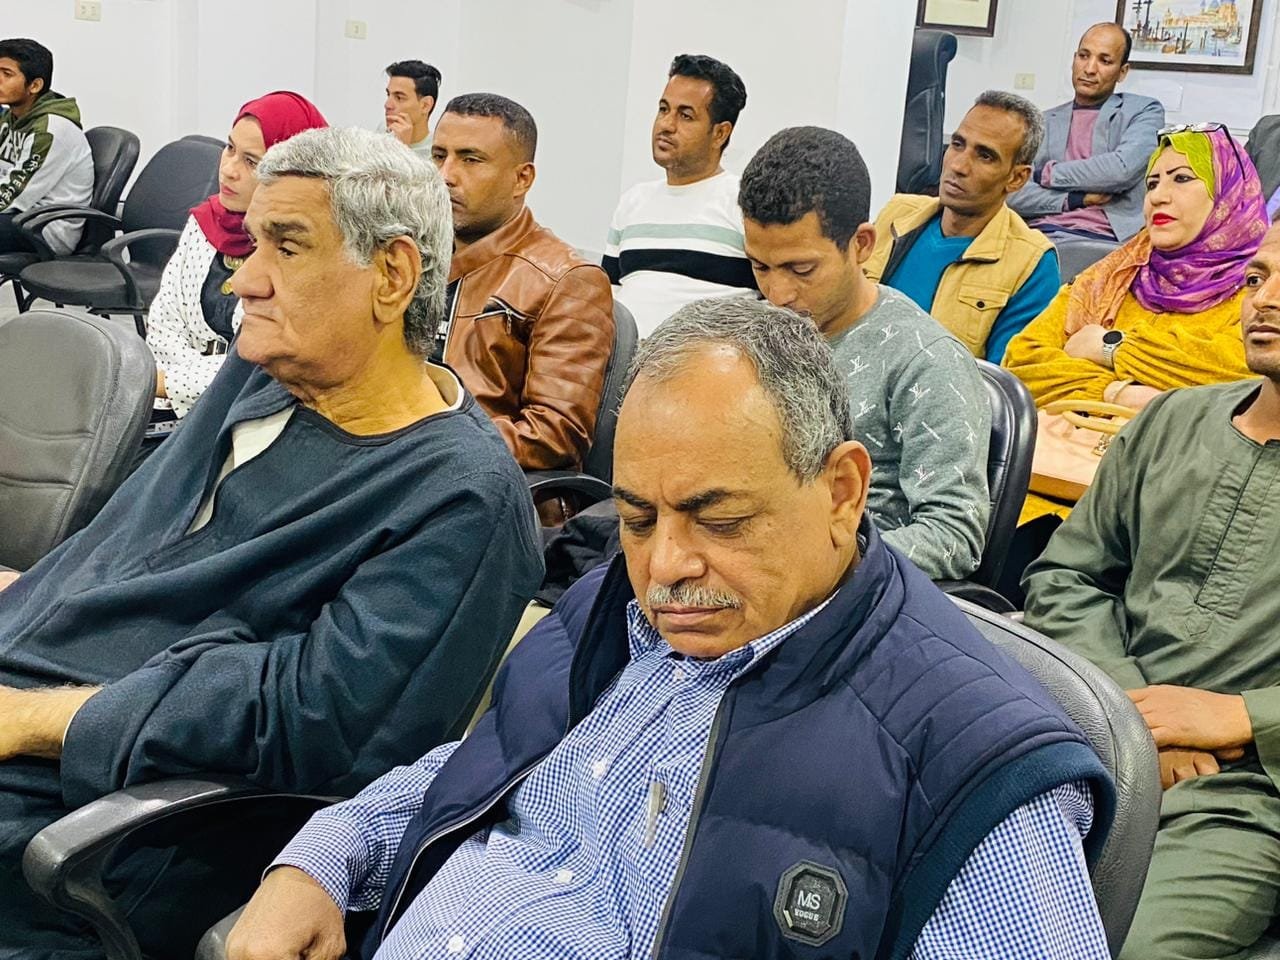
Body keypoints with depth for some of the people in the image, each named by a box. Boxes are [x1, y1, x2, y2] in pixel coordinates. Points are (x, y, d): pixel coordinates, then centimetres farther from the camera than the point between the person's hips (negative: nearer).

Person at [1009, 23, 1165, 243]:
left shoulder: (1144, 111, 11)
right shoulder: (1043, 121, 19)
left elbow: (1122, 170, -9)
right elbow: (1013, 194, 5)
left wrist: (1047, 174, 1)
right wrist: (1077, 199, -7)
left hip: (1100, 240, -3)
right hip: (1037, 232, 3)